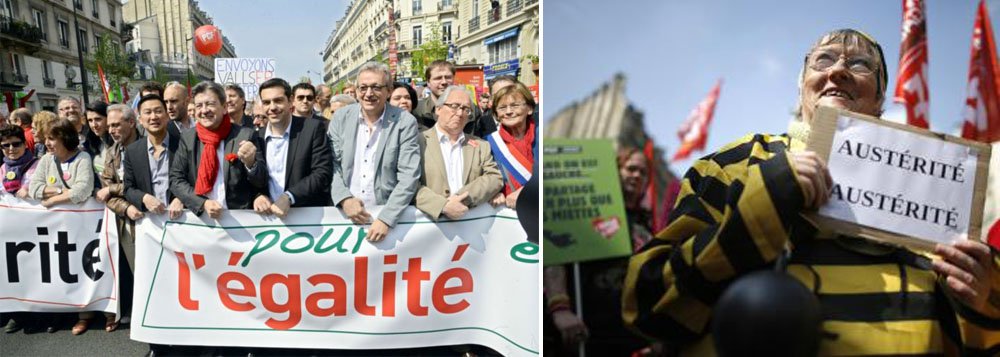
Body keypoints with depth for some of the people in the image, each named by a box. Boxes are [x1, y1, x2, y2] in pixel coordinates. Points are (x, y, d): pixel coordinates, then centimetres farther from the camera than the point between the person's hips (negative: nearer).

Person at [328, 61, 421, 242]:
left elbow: (409, 175, -10)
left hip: (387, 215, -2)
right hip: (344, 214, 2)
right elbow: (331, 164, 4)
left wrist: (386, 218, -18)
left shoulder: (405, 122, -6)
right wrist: (344, 199, -13)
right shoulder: (341, 117, 3)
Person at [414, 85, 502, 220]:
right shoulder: (418, 141, 4)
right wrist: (443, 205, -16)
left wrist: (465, 198, -8)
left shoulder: (480, 145, 17)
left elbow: (495, 178, 7)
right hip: (432, 219, -2)